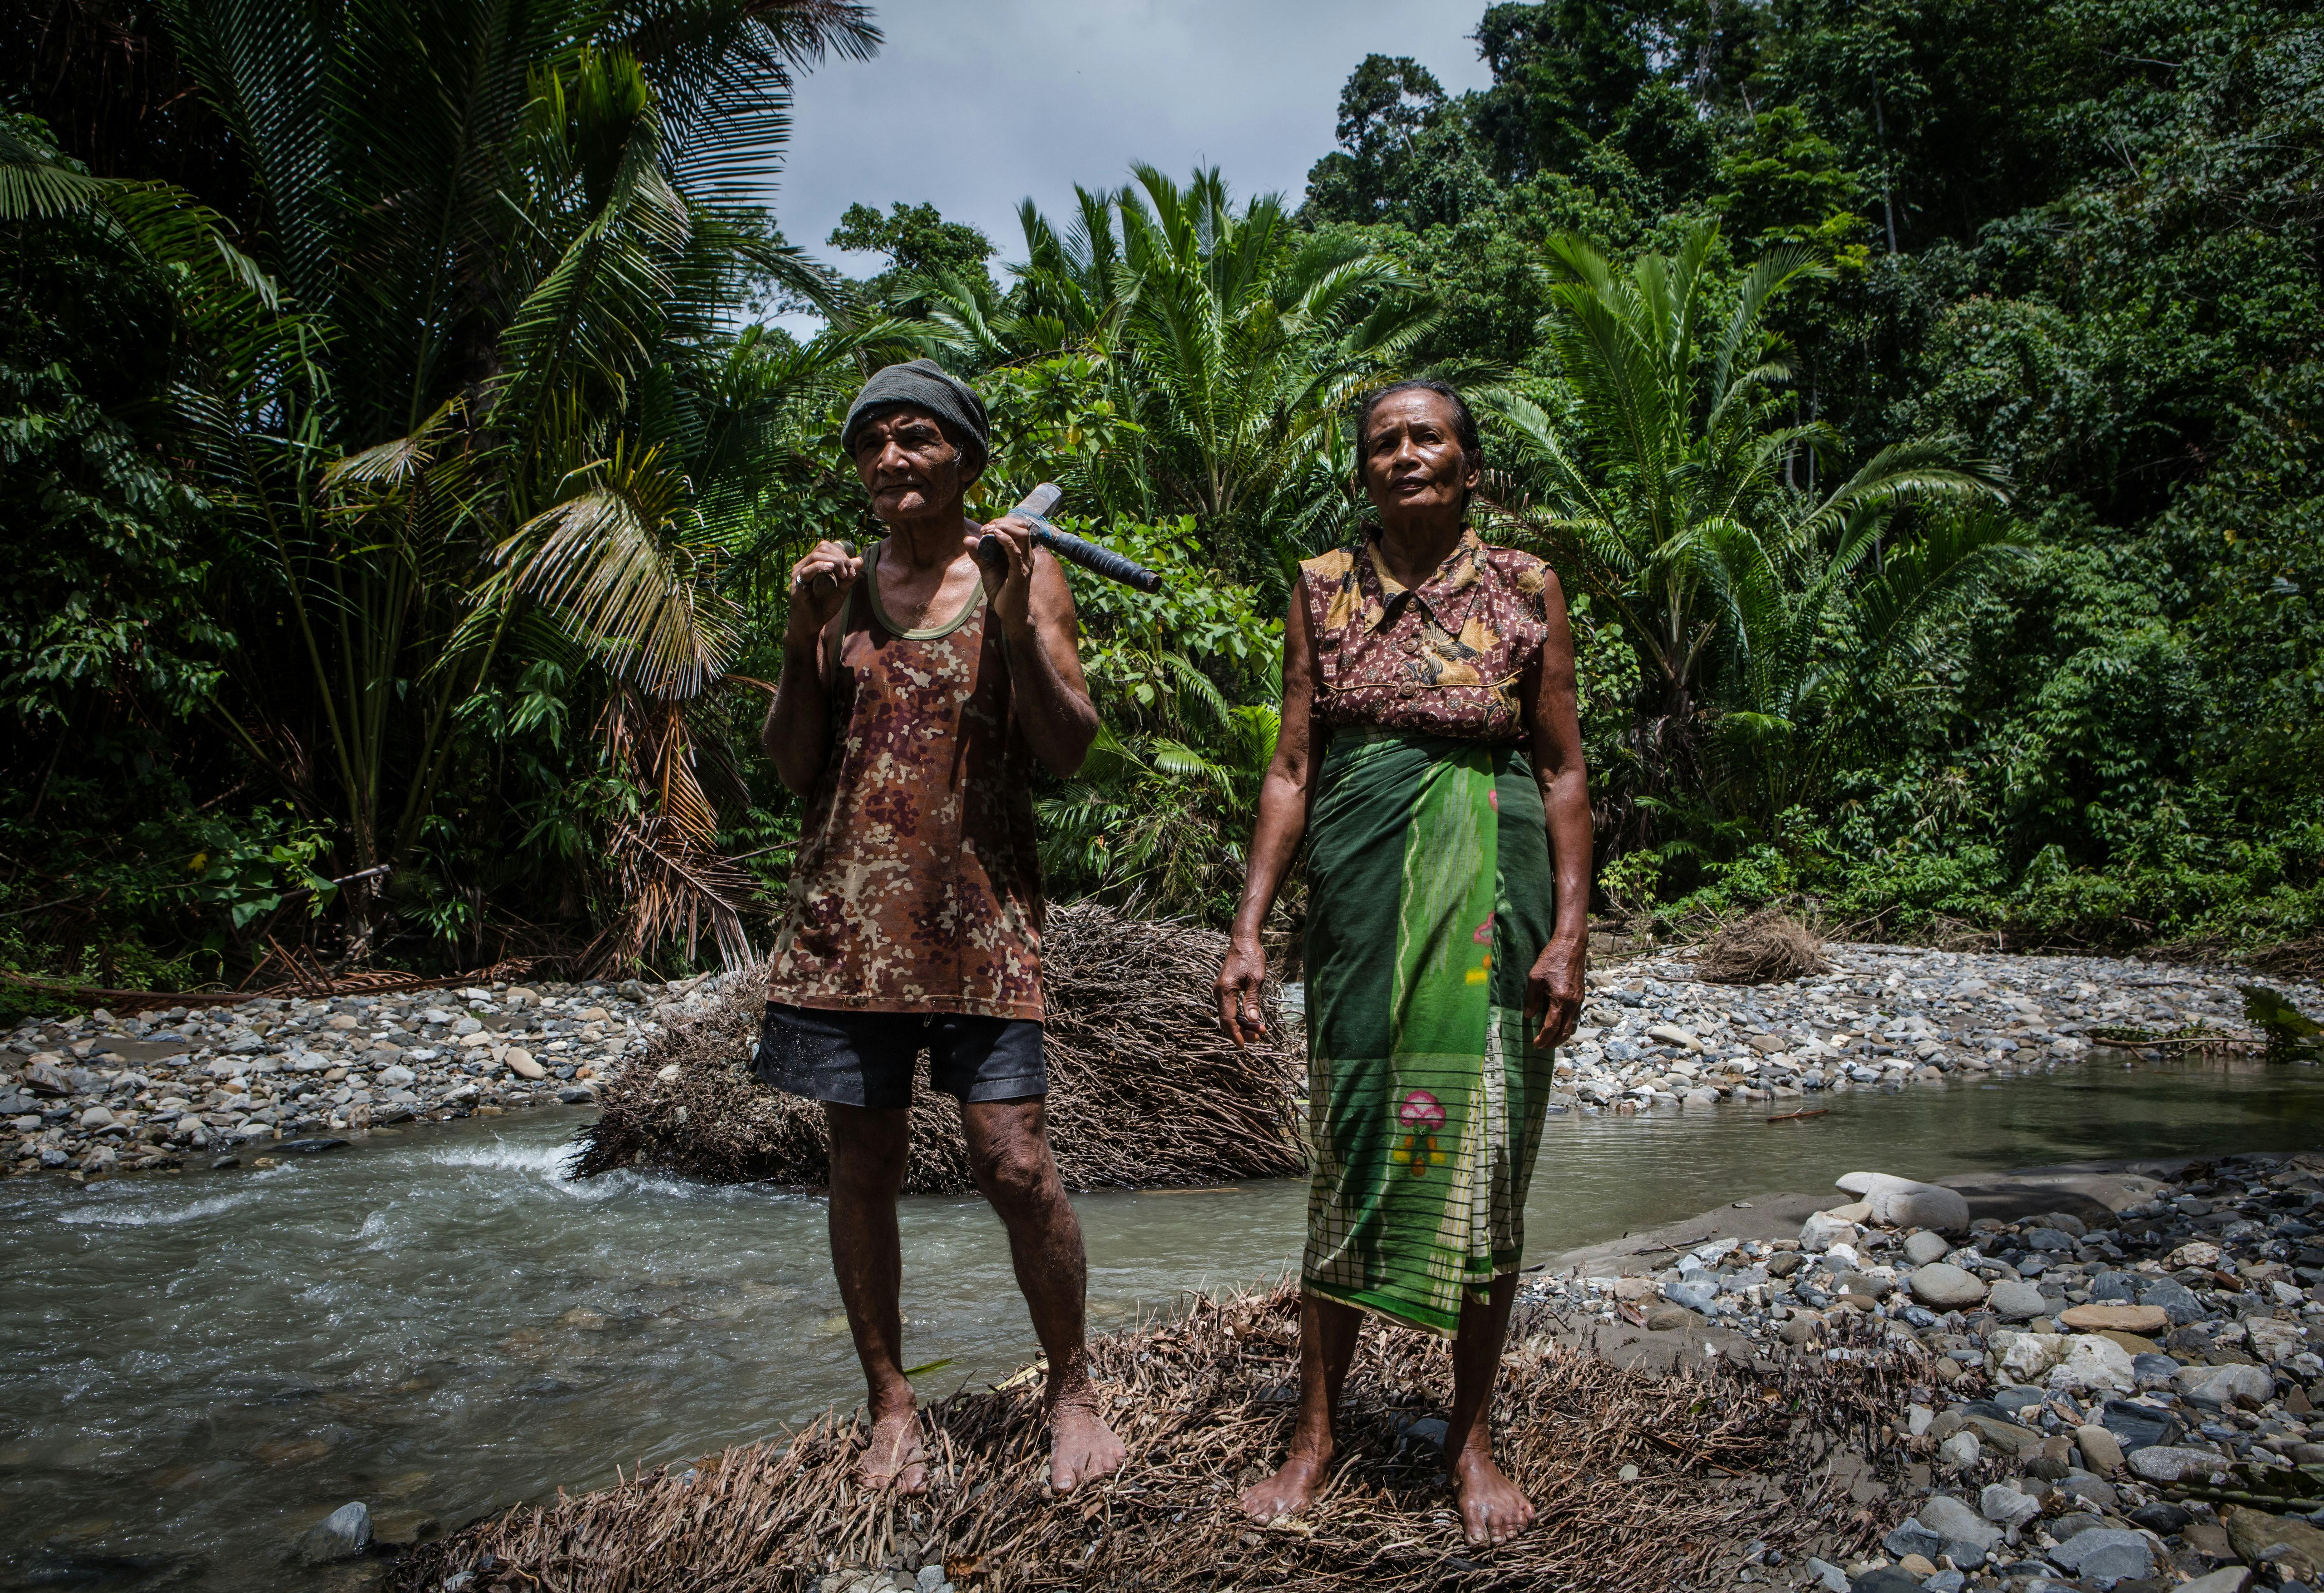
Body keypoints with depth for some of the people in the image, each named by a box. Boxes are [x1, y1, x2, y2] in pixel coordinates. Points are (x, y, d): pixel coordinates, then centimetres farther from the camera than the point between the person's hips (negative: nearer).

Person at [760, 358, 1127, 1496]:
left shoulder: (1021, 573, 3)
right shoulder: (841, 583, 11)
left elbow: (1070, 748, -4)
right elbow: (794, 768, 8)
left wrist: (1015, 623, -16)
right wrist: (804, 639, -5)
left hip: (979, 917, -3)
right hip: (848, 915, 3)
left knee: (1014, 1163, -6)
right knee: (862, 1165, 8)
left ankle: (1073, 1388, 18)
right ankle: (891, 1405, 25)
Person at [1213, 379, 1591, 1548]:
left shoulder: (1525, 589, 4)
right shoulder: (1321, 590, 8)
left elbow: (1563, 771, 4)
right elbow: (1292, 767, 6)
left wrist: (1569, 932, -5)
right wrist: (1249, 926, 0)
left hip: (1491, 897, -1)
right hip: (1361, 894, 1)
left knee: (1485, 1158, 4)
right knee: (1348, 1154, 5)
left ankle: (1472, 1438, 20)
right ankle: (1316, 1433, 18)